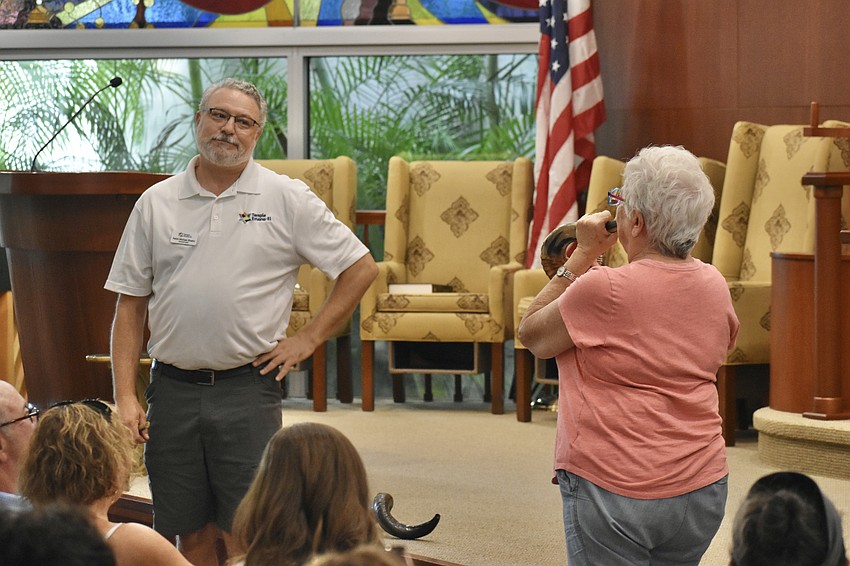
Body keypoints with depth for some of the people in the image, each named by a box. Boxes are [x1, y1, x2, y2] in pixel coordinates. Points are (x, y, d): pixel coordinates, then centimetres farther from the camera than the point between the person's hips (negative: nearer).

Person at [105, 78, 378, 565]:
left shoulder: (288, 199, 2)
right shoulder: (156, 203, 8)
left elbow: (362, 268, 5)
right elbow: (131, 304, 9)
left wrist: (308, 340, 0)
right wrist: (125, 396, 1)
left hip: (248, 390, -2)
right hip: (173, 390, 3)